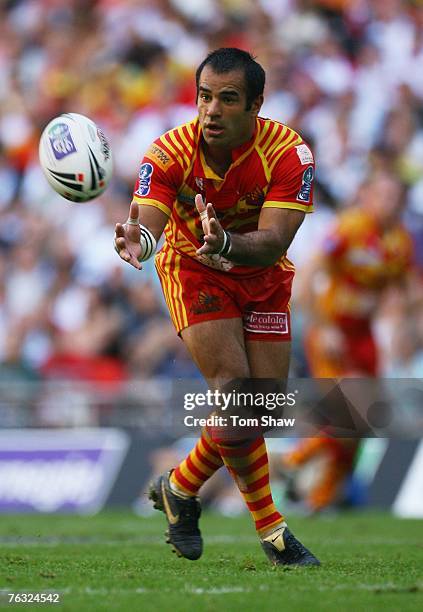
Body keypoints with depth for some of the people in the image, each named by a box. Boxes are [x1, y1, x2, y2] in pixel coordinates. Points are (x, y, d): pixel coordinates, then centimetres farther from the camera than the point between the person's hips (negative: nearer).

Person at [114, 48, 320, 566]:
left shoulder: (288, 153, -26)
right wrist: (139, 241, -62)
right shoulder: (169, 153, -26)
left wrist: (227, 243, -57)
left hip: (263, 277, 2)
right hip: (193, 270, -2)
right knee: (234, 386, -20)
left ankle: (181, 487, 23)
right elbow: (148, 222, -37)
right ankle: (269, 528, -6)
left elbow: (274, 242, -35)